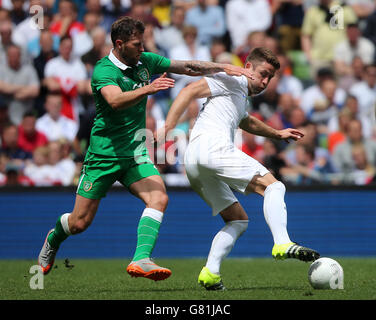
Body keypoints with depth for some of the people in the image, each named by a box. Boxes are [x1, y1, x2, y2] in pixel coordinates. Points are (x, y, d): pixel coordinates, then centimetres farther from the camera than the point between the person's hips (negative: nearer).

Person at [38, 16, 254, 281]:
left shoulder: (145, 62, 3)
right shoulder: (104, 70, -18)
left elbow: (189, 67, 11)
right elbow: (115, 100, -38)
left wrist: (223, 67, -2)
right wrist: (147, 89, -53)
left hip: (135, 152, 5)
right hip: (104, 153, -5)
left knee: (159, 198, -22)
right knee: (80, 222, 2)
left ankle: (141, 260, -30)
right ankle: (54, 238, 36)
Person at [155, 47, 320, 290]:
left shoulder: (243, 98, 35)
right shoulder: (233, 81, 6)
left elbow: (246, 122, 59)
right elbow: (190, 91, -5)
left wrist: (277, 134, 59)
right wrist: (167, 128, -13)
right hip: (212, 146, -10)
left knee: (238, 220, 14)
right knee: (273, 186, -14)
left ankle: (210, 273, -3)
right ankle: (283, 244, -36)